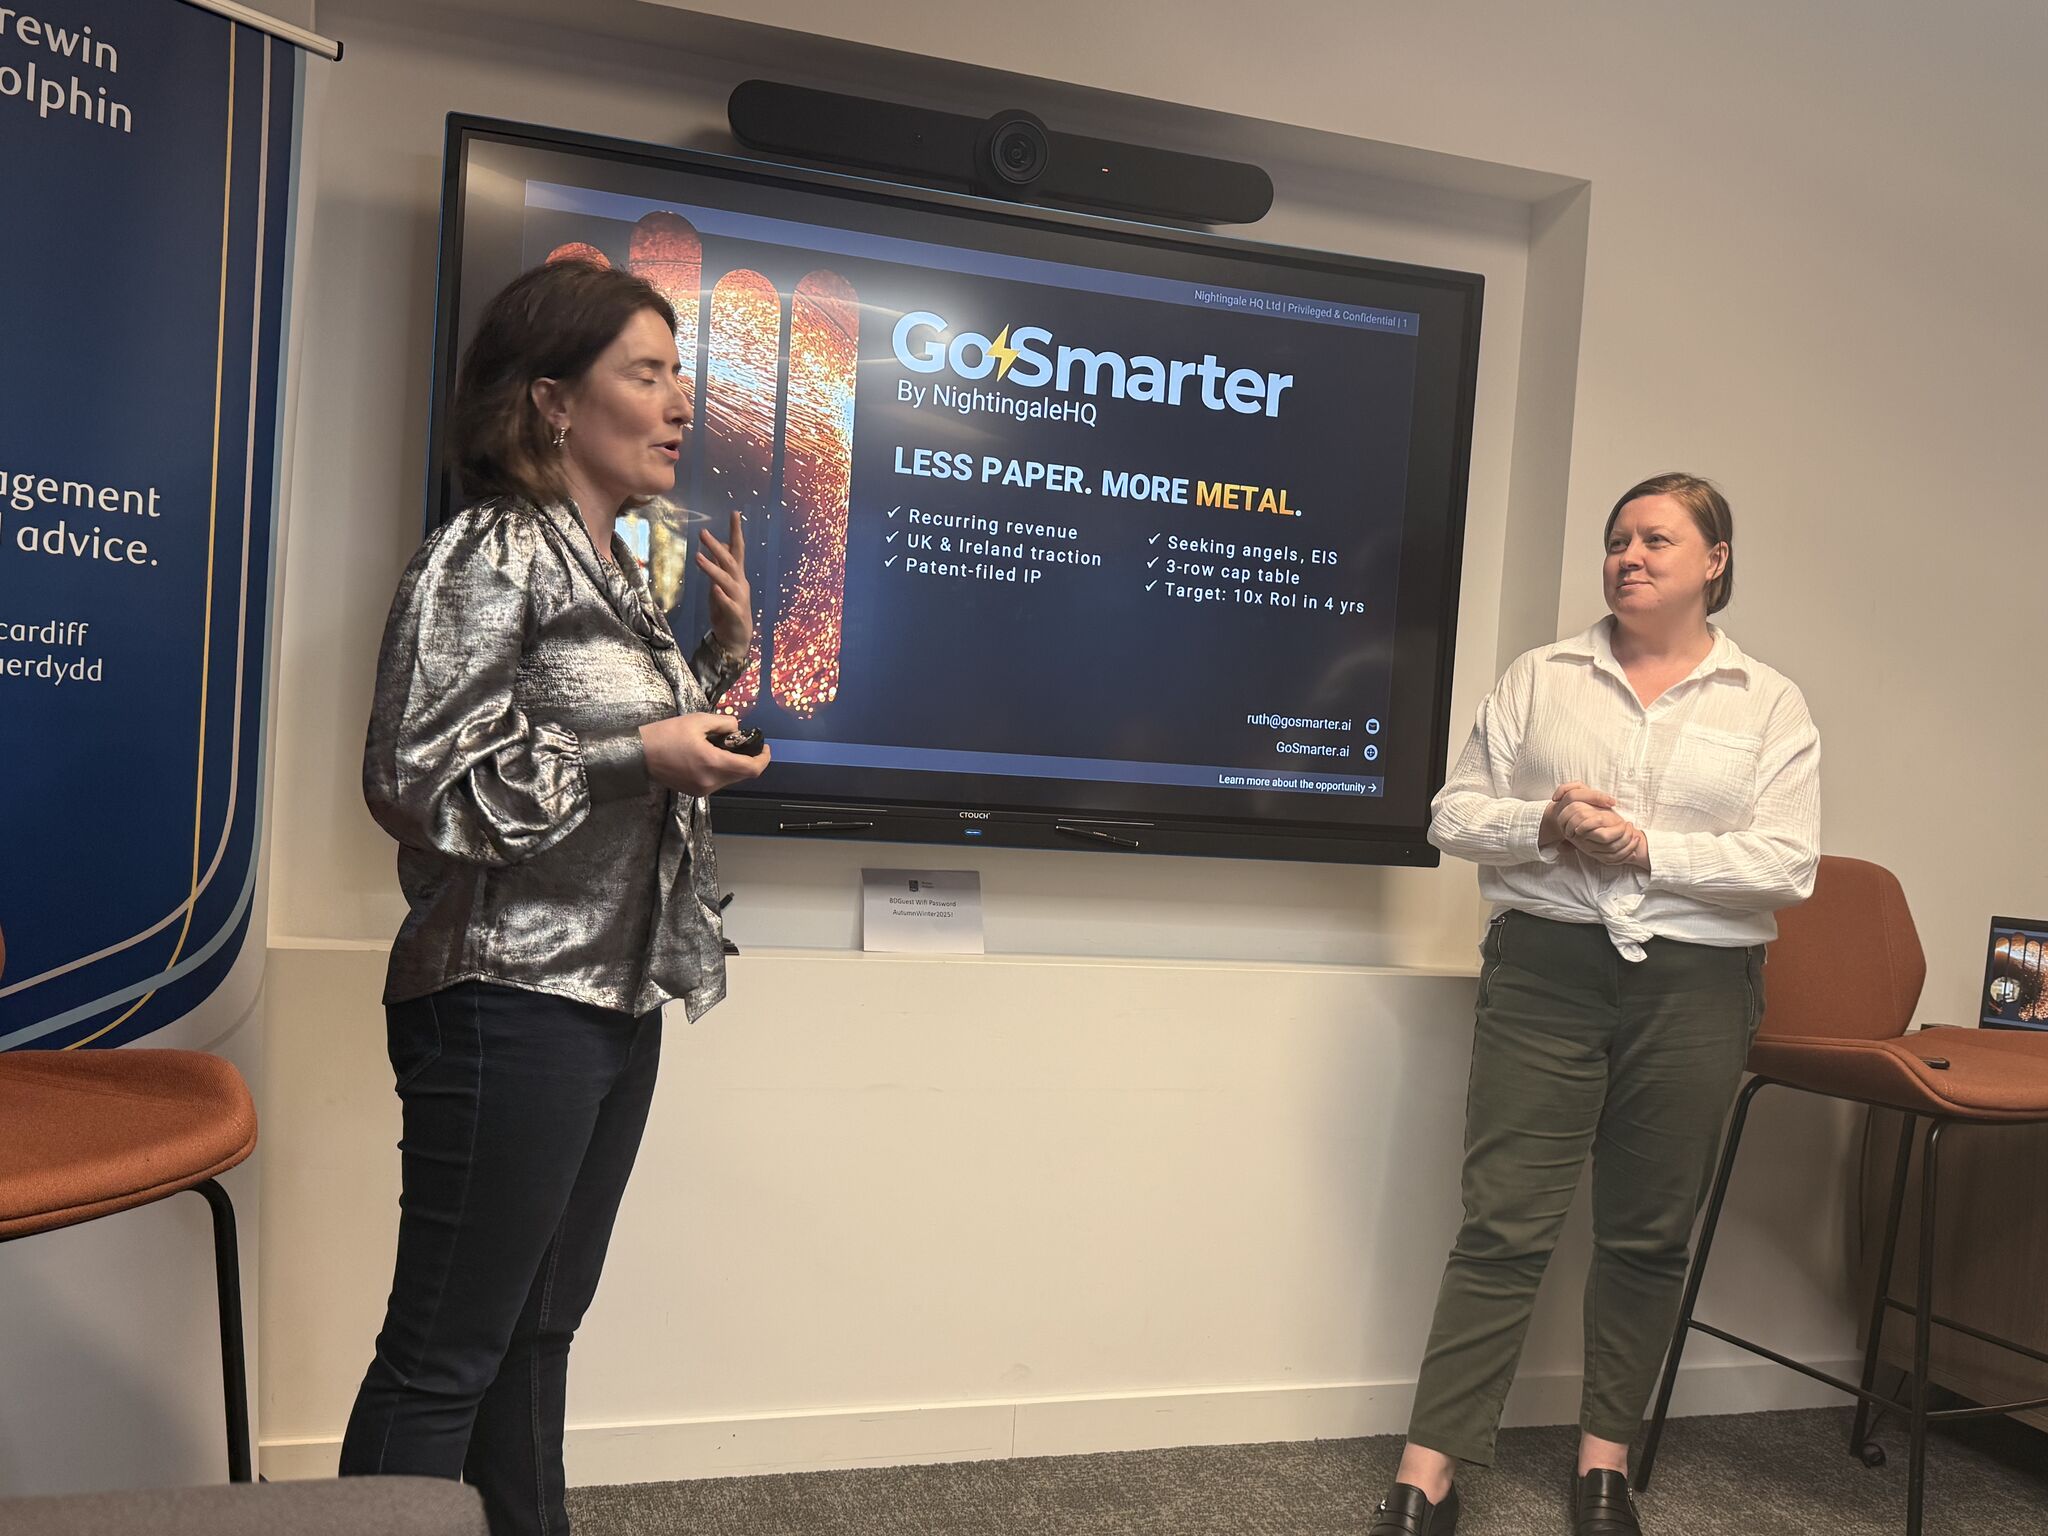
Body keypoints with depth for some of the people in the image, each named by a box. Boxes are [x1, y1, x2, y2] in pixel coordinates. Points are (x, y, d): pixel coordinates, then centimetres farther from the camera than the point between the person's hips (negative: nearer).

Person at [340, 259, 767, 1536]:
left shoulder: (621, 567, 14)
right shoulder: (487, 554, -11)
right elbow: (416, 779, -18)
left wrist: (727, 656, 8)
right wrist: (636, 757, -19)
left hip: (617, 1000, 8)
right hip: (511, 1005, -8)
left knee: (542, 1328, 19)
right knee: (445, 1357, 2)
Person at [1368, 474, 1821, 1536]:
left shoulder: (1770, 705, 6)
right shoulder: (1539, 679, 8)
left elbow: (1788, 866, -4)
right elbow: (1453, 814, 5)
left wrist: (1648, 848, -15)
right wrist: (1543, 825, -14)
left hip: (1696, 987, 1)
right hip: (1546, 970, 0)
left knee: (1648, 1236, 10)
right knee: (1503, 1226, -3)